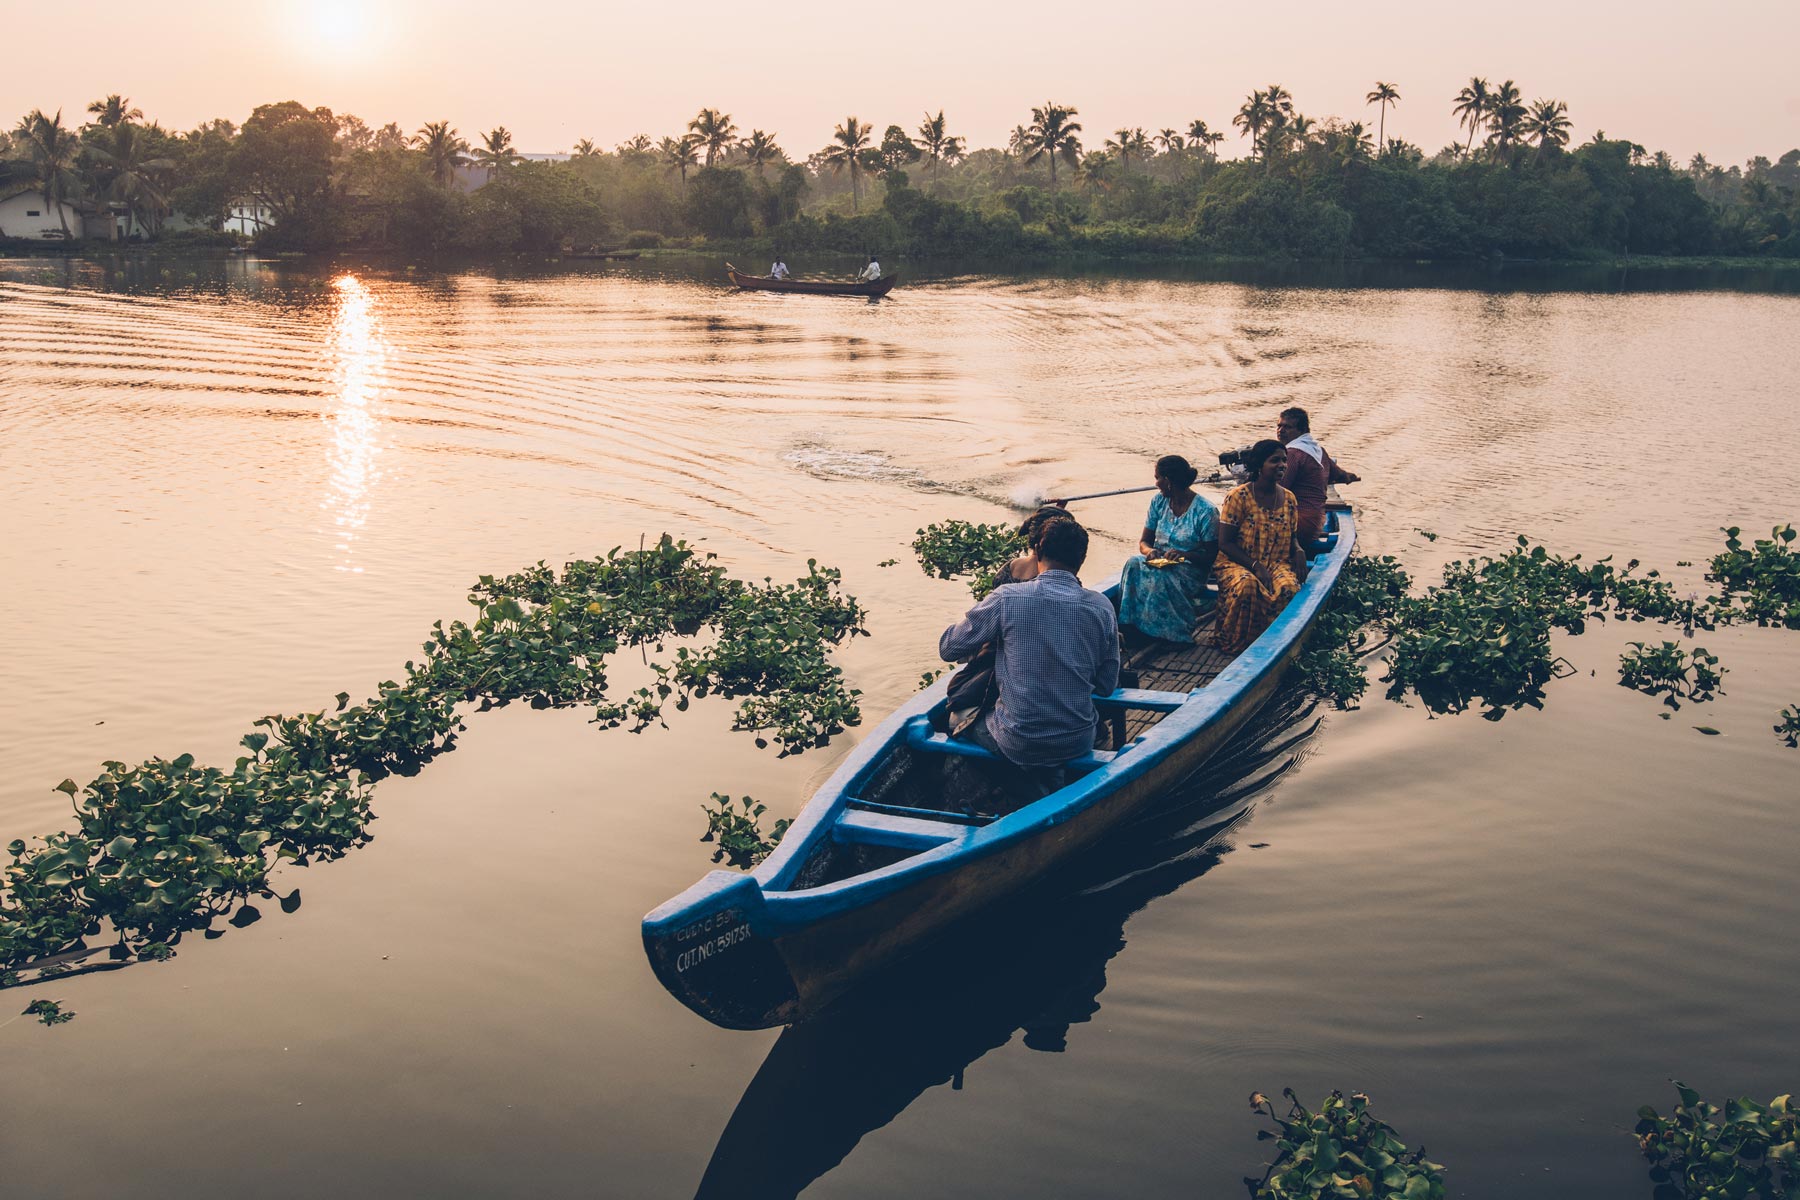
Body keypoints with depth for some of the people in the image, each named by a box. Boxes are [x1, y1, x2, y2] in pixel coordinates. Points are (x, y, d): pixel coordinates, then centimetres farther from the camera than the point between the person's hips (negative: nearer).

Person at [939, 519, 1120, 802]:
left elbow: (947, 649, -1)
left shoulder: (1005, 599, -13)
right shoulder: (1101, 606, -6)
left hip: (1018, 745, -4)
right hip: (1079, 743, 4)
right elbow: (1107, 686, 3)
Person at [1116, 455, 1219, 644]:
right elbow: (1144, 541, 9)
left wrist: (1183, 555, -28)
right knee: (1133, 564, -30)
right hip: (1159, 561, 5)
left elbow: (1211, 555, -11)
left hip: (1191, 568, -5)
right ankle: (1131, 625, -30)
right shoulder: (1159, 502, 7)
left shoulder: (1206, 511, -11)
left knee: (1160, 576, -38)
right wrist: (1149, 550, -15)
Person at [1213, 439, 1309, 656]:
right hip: (1238, 563, -3)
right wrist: (1255, 566, -19)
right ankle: (1232, 644, -19)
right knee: (1246, 585, -40)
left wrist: (1299, 552, -6)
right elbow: (1225, 543, -8)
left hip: (1277, 563, 4)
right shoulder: (1239, 496, -7)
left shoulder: (1289, 499, 9)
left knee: (1289, 587, -33)